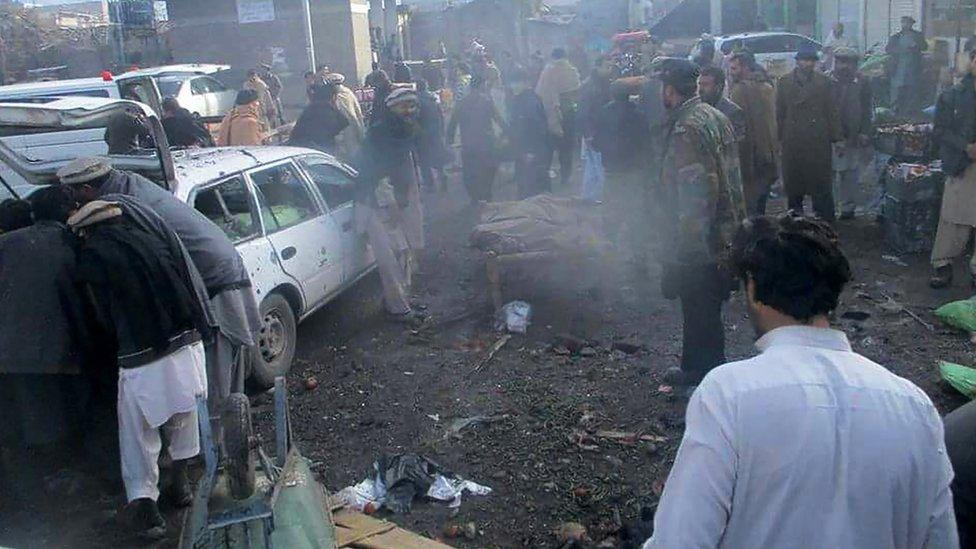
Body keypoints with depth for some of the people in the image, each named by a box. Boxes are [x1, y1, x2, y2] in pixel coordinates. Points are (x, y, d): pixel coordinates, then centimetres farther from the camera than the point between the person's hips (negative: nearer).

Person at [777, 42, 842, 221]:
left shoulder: (823, 82, 7)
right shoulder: (784, 82, 8)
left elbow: (832, 111, 6)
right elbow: (780, 112, 7)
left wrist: (835, 137, 1)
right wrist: (780, 138, 3)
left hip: (818, 141, -1)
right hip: (792, 141, 1)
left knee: (821, 181, 1)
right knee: (793, 182, 7)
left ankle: (824, 220, 9)